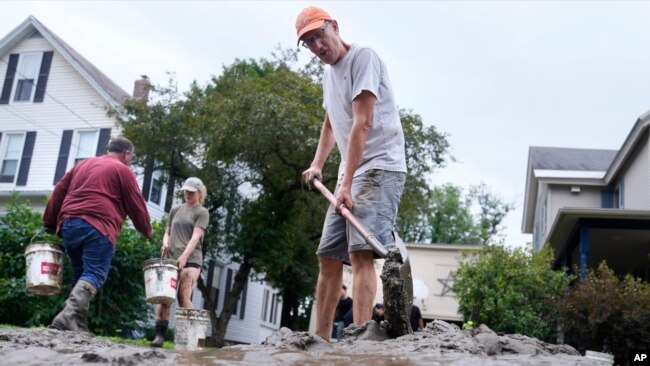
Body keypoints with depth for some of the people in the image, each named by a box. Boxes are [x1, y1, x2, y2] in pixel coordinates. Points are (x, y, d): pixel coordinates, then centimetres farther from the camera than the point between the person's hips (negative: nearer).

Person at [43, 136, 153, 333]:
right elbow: (136, 205, 6)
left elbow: (59, 191, 22)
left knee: (80, 274, 14)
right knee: (94, 274, -10)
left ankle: (77, 324, 7)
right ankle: (69, 315, -29)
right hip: (97, 228, -7)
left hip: (68, 224, 7)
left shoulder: (83, 164, 25)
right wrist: (147, 231, 20)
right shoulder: (122, 170, 6)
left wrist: (49, 223, 26)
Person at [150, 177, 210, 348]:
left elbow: (195, 237, -8)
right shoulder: (175, 210, 19)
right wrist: (165, 243, 1)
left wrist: (183, 257, -20)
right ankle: (159, 335, -6)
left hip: (191, 260, -4)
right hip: (171, 259, 4)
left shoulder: (202, 212, 4)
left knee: (184, 298, -13)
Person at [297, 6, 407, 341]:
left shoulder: (363, 57, -9)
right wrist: (317, 164, 19)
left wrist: (346, 183, -24)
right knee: (328, 257, 7)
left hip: (380, 169, -9)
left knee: (360, 251, -22)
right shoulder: (328, 72, 18)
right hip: (350, 175, 9)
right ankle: (320, 339, 14)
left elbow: (362, 124, -19)